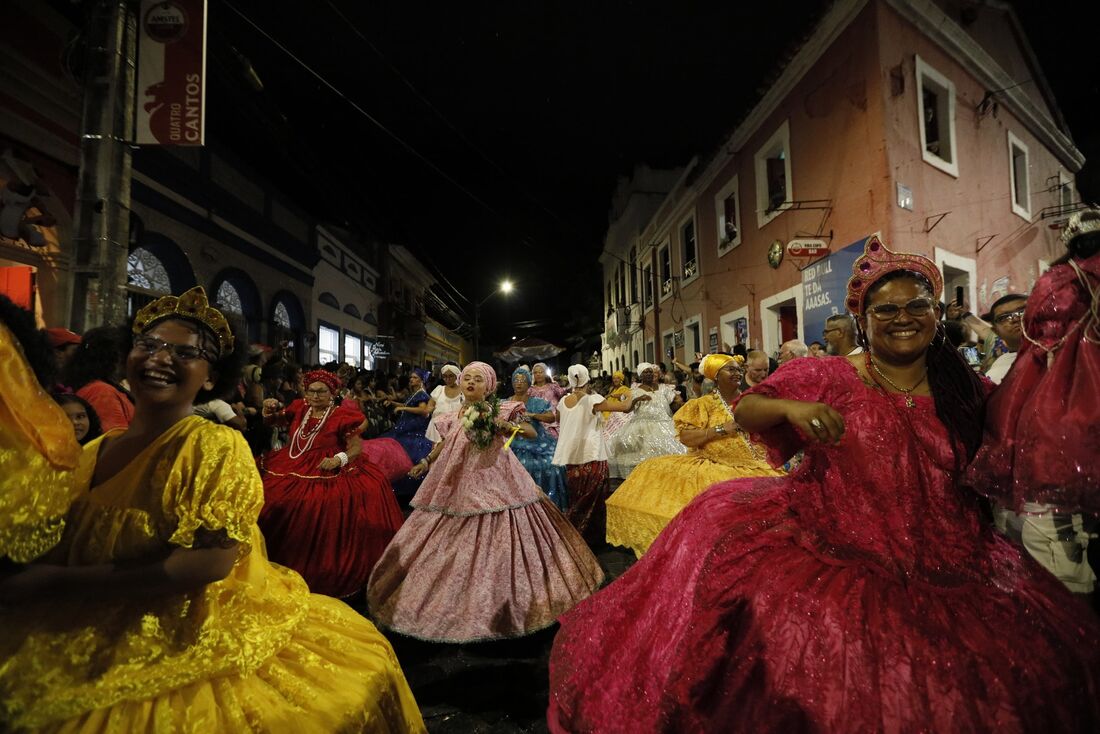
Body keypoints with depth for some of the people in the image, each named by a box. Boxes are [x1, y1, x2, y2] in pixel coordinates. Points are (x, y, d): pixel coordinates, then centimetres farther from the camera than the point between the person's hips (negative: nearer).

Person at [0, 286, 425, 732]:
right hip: (88, 641, 6)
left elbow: (211, 563, -21)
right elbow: (62, 549, 11)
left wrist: (57, 580, -16)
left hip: (184, 647, -5)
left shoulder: (217, 446, -14)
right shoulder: (93, 452, 4)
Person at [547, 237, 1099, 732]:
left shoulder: (965, 389, 5)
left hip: (939, 562, 3)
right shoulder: (827, 378, -3)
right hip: (831, 545, -2)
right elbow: (744, 412, -7)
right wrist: (791, 407, -24)